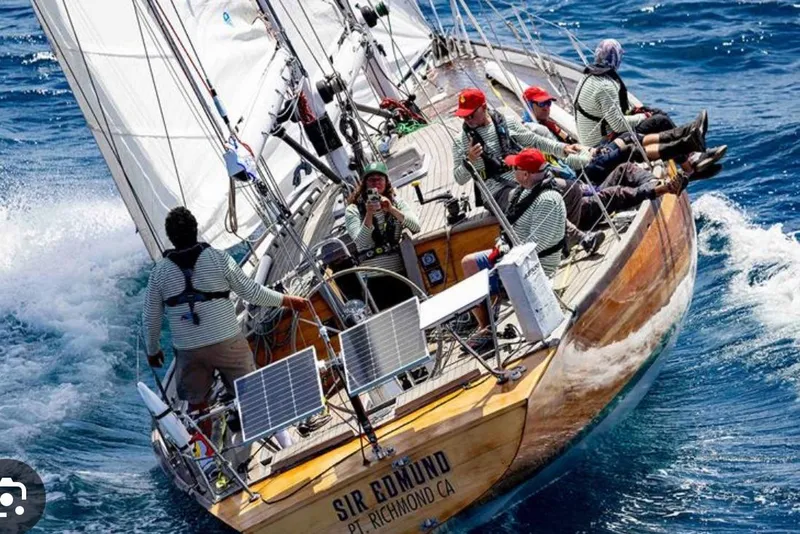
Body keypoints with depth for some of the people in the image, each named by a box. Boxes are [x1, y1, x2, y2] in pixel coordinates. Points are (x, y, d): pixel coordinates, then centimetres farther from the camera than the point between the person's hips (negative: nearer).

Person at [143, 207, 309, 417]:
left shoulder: (159, 271, -2)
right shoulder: (218, 258, -8)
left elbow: (150, 318, 5)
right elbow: (251, 291, -4)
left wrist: (153, 350, 21)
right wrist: (287, 300, 9)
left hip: (188, 350, 1)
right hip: (227, 342, -1)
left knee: (196, 404, 14)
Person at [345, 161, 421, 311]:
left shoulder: (396, 202, 10)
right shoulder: (354, 210, 3)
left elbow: (416, 227, -4)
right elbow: (360, 242, -9)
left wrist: (392, 210, -15)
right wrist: (369, 214, -21)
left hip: (403, 272, 2)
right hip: (376, 279, -2)